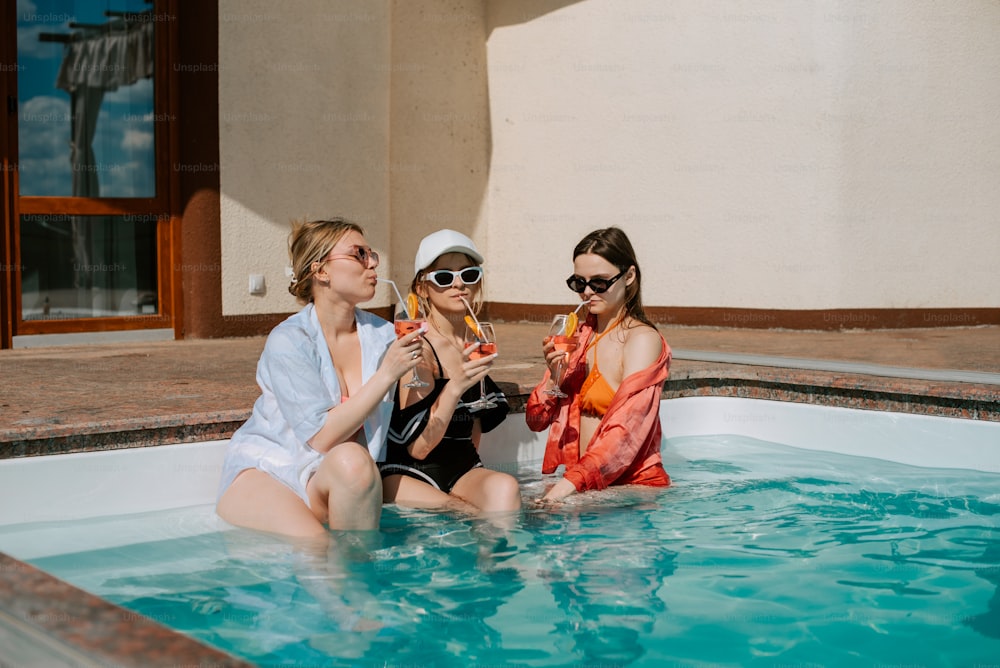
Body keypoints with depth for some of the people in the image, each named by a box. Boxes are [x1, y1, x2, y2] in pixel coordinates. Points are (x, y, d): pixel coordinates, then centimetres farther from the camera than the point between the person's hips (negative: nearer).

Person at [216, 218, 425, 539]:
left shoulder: (383, 336, 0)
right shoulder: (289, 341, -14)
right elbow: (322, 437, -21)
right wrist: (386, 374, -22)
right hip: (264, 474, -5)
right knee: (313, 548, -36)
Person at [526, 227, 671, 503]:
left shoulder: (642, 340, -8)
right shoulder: (580, 335, 13)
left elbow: (625, 432, -20)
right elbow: (536, 421, 11)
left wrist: (571, 482, -29)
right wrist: (554, 376, -8)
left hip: (633, 486, -6)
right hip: (584, 485, 7)